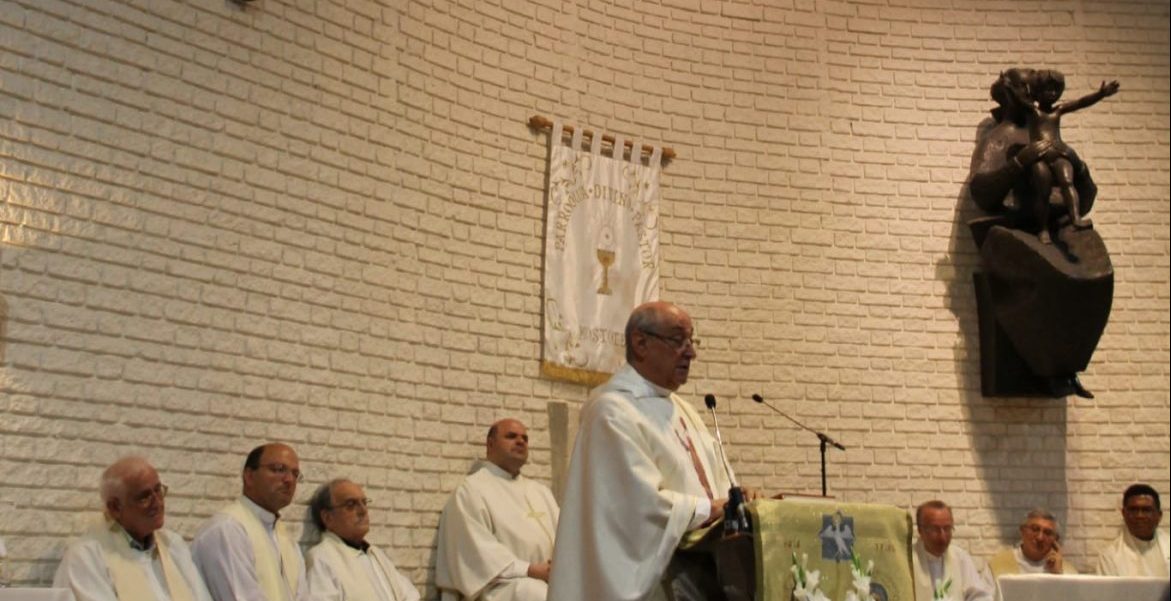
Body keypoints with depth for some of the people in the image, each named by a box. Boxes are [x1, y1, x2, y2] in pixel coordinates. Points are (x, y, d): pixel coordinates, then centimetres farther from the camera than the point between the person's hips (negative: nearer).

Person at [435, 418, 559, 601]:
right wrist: (530, 570, -16)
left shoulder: (541, 491, 28)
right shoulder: (472, 489, 6)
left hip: (551, 579, 6)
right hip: (504, 582, -6)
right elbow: (478, 548, -6)